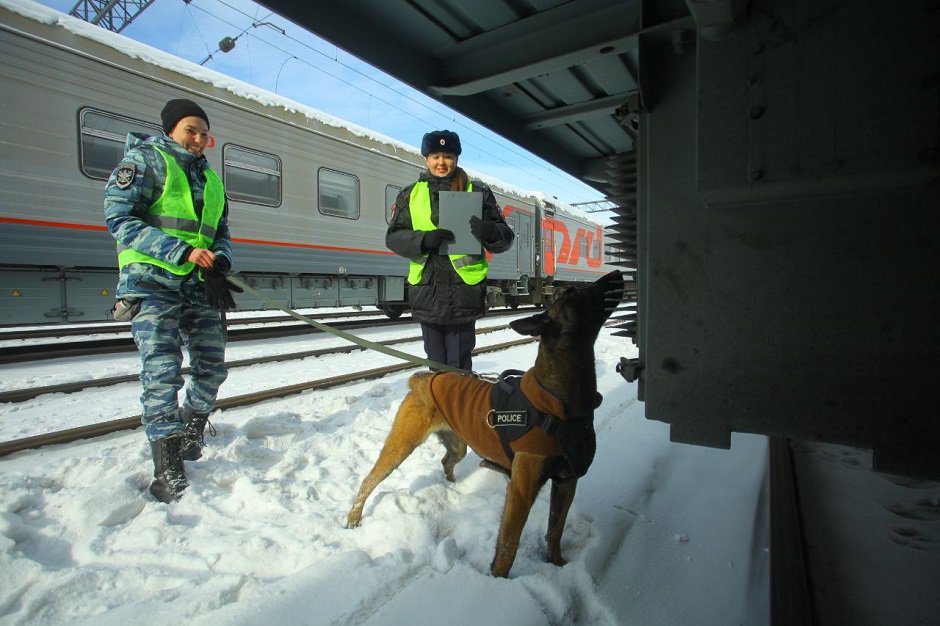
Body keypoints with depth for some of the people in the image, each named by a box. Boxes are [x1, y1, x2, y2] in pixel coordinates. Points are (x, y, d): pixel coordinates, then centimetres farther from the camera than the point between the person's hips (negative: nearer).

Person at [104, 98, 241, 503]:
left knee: (212, 367, 6)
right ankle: (167, 469, -2)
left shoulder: (210, 178, 19)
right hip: (152, 281, -5)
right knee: (162, 372, -11)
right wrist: (182, 251, -18)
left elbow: (222, 234, 18)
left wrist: (218, 264, -5)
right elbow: (118, 218, -9)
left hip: (198, 286, 6)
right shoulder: (145, 159, 2)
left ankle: (191, 430, 33)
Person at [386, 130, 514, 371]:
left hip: (463, 291, -2)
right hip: (427, 291, 3)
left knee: (459, 364, 2)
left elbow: (505, 238, 3)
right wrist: (424, 239, -15)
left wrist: (488, 230, -21)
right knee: (436, 362, 14)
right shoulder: (411, 195, 10)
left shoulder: (477, 192, 4)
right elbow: (393, 237, 4)